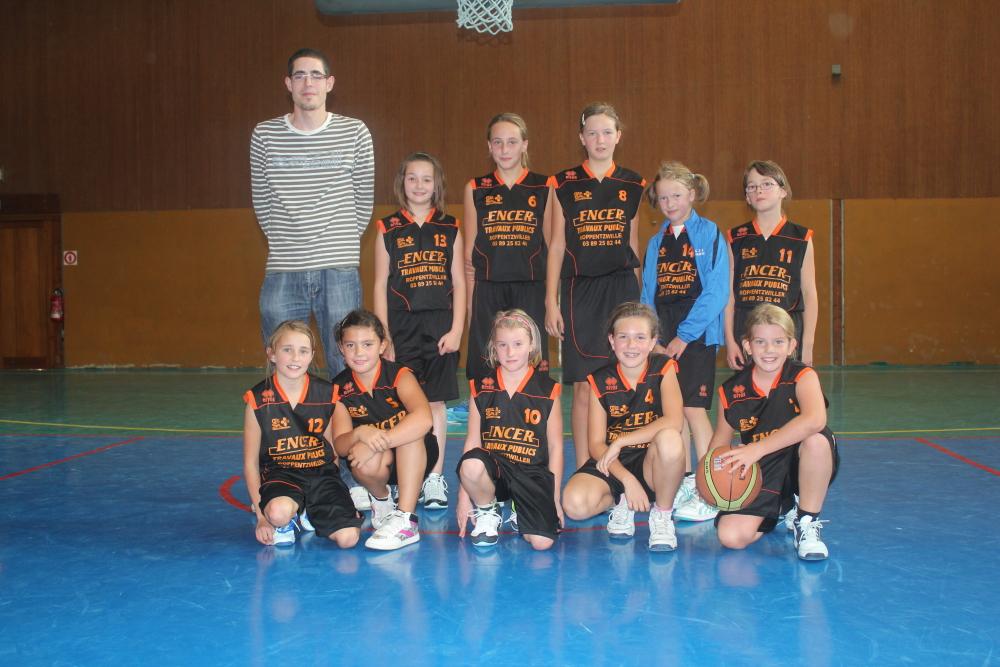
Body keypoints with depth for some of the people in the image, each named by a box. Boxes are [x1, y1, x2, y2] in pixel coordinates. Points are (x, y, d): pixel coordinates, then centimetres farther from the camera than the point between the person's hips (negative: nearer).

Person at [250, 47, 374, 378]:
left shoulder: (354, 132, 2)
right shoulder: (264, 135, 5)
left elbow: (364, 199, 9)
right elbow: (261, 200, 13)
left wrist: (342, 244, 9)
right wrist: (284, 242, 11)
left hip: (339, 271, -1)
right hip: (282, 273, 1)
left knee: (346, 370, 3)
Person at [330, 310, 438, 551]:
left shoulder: (399, 375, -17)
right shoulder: (339, 388, -6)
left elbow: (423, 418, -37)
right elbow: (340, 445, -15)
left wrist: (379, 441, -43)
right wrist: (360, 434, -38)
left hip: (416, 457, -2)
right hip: (379, 463, 2)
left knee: (412, 430, -34)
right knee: (364, 464, -34)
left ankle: (405, 520, -32)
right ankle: (381, 497, 4)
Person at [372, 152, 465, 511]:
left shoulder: (450, 230, 6)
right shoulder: (388, 230, 4)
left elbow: (458, 282, 5)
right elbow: (380, 285, 4)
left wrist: (456, 330, -4)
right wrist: (383, 337, -2)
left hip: (439, 326, 0)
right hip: (401, 326, 0)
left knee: (435, 402, 4)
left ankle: (435, 479, 12)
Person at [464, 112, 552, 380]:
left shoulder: (544, 188, 5)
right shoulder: (475, 189, 7)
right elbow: (469, 253, 10)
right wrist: (469, 301, 6)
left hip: (530, 291, -1)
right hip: (488, 293, 1)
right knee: (485, 374, 1)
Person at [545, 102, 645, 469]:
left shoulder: (632, 185, 9)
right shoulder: (564, 184, 3)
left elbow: (633, 244, 15)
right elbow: (556, 246, 4)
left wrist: (639, 297, 16)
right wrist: (551, 302, -1)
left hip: (621, 288, 2)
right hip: (580, 290, -2)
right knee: (584, 388, -1)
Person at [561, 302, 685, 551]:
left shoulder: (663, 369, -7)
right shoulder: (600, 382, -4)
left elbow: (673, 422, -25)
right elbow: (596, 444, -7)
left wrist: (621, 442, -25)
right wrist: (627, 480, -22)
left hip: (652, 463, -1)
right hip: (612, 464, 1)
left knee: (669, 438, -37)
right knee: (575, 505, -29)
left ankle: (662, 514, -9)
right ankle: (620, 503, 8)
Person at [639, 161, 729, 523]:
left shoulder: (710, 235, -3)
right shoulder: (655, 243, 13)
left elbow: (716, 292, -10)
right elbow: (647, 296, 12)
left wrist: (684, 335, -14)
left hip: (697, 333, -5)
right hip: (663, 336, 5)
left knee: (693, 407, -10)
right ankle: (684, 484, 18)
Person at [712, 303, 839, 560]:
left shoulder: (802, 377, -13)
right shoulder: (731, 391, -5)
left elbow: (814, 420, -35)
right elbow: (719, 442, 7)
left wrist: (757, 449, -39)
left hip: (800, 468, -3)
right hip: (759, 475, 3)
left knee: (816, 439, -35)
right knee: (731, 537, -18)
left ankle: (808, 522, -10)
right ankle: (778, 511, 19)